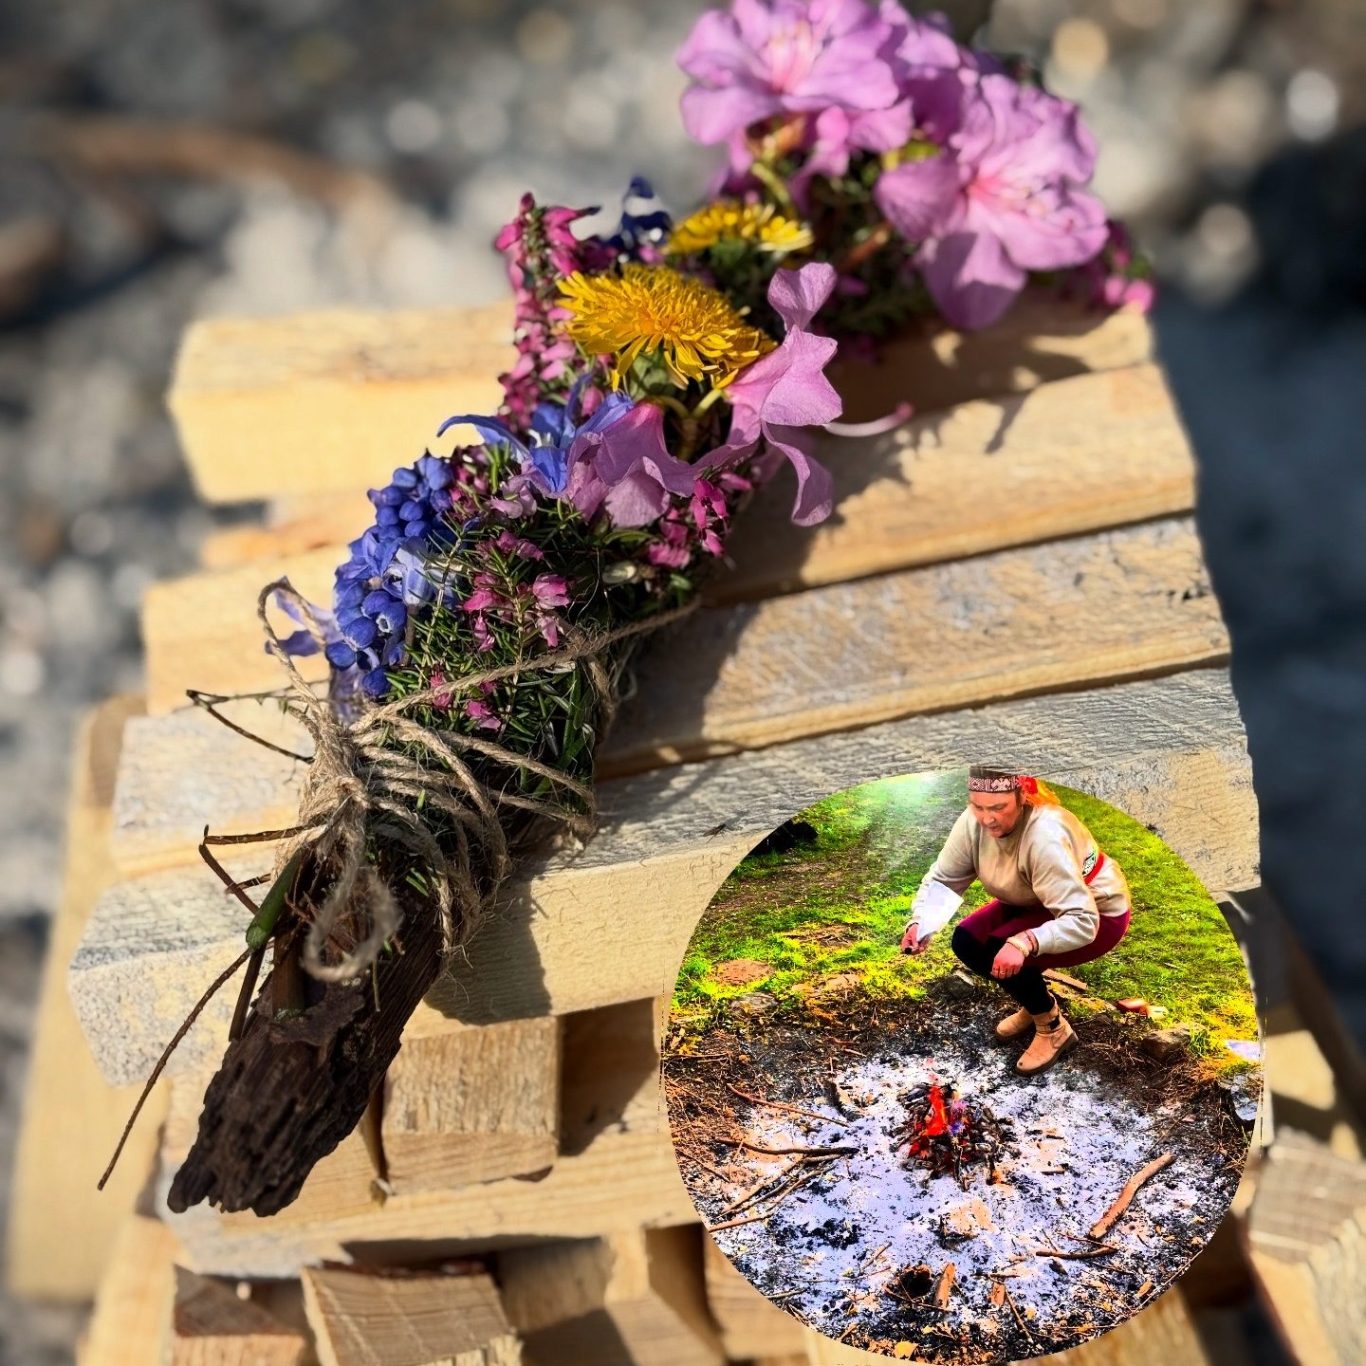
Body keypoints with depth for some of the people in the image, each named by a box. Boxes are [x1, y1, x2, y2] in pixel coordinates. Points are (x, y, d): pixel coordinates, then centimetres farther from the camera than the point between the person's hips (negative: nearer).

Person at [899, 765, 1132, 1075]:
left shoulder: (1045, 837, -39)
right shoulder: (974, 822, -20)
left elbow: (1081, 922, -41)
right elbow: (943, 879, -12)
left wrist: (1025, 943, -55)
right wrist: (920, 923, -30)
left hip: (1098, 914, -7)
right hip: (1040, 904, 7)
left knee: (1002, 953, -25)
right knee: (967, 942, -7)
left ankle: (1054, 1028, 1)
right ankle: (1036, 1002, 18)